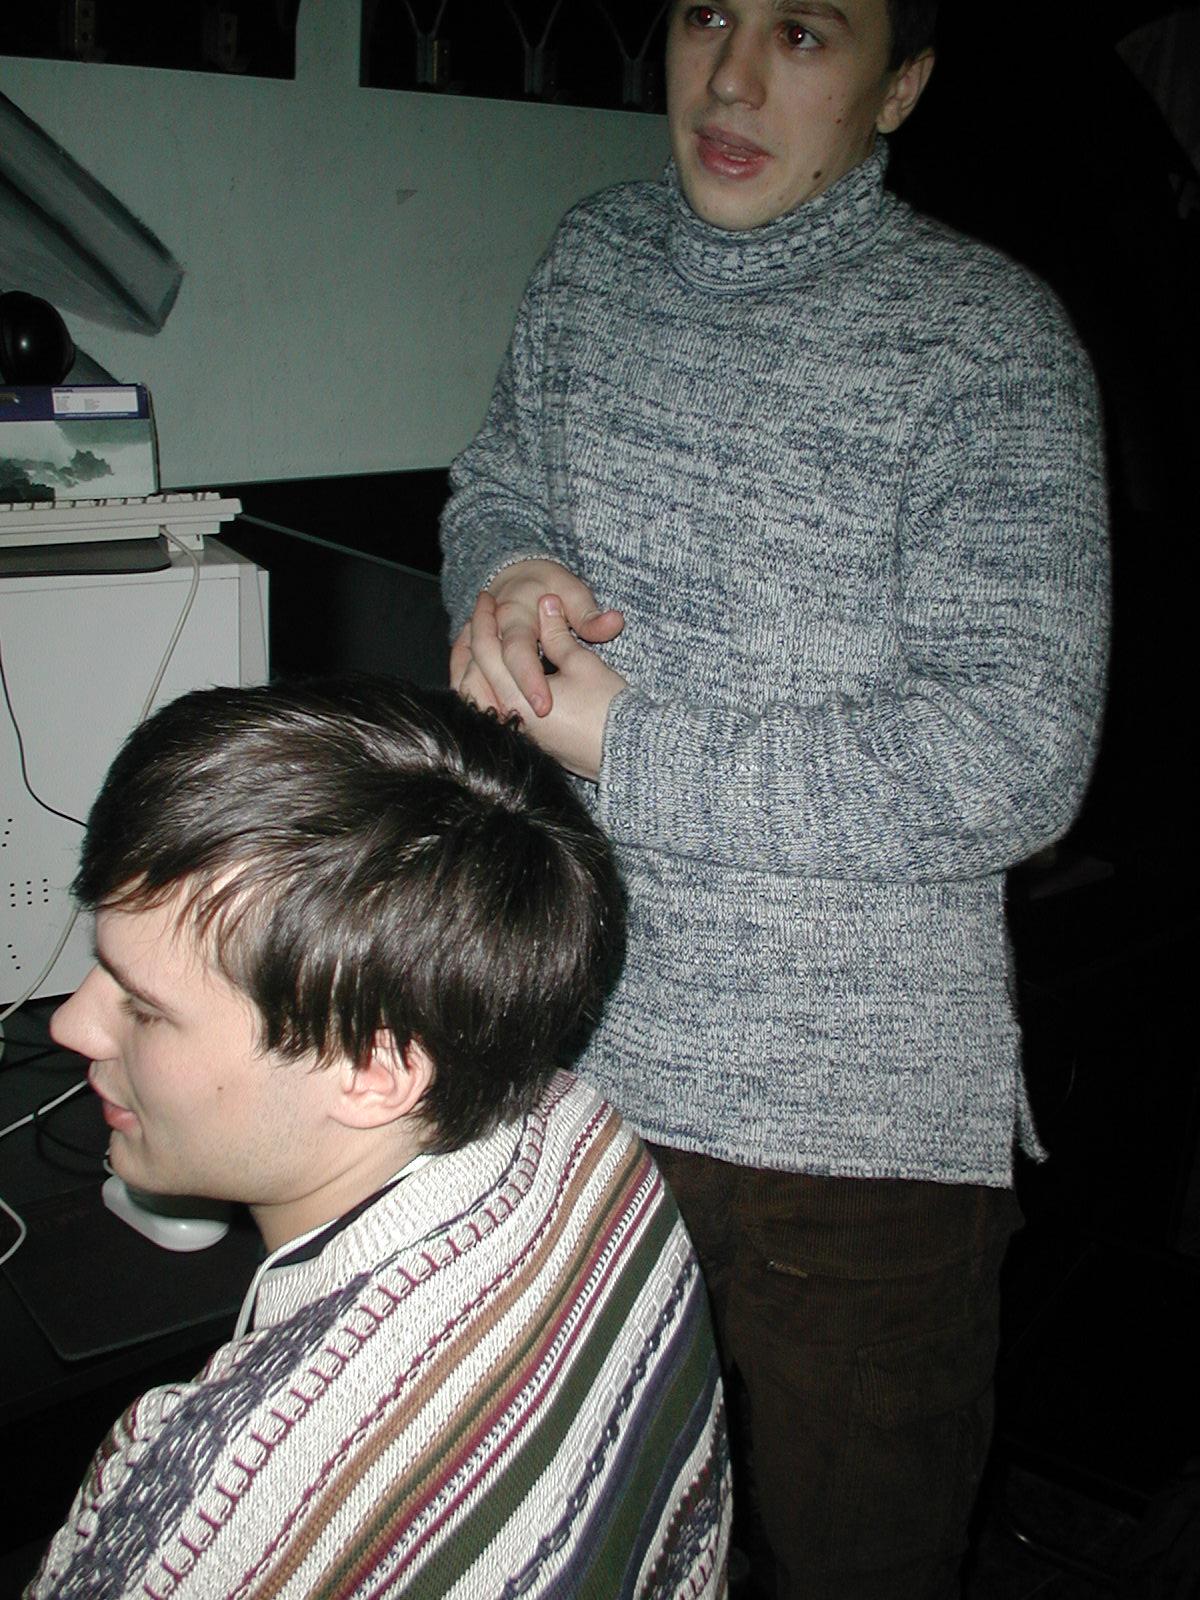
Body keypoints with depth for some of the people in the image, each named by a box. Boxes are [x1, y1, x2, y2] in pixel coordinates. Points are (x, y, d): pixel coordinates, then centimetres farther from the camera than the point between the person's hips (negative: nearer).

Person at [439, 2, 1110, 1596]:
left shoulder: (985, 340, -13)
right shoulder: (592, 258, 4)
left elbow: (1013, 762, -20)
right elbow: (491, 484, 18)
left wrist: (620, 742, -20)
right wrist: (503, 572, -8)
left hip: (859, 1116, -4)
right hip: (573, 1054, 5)